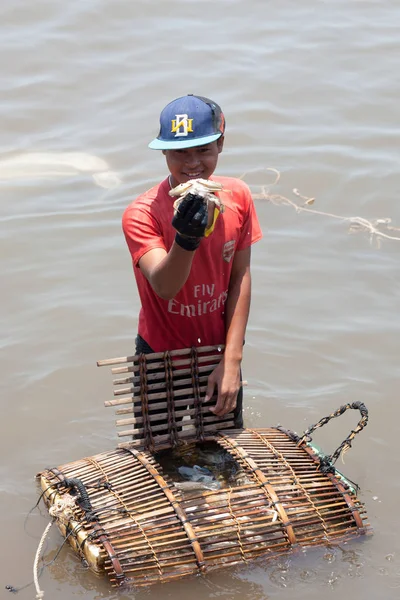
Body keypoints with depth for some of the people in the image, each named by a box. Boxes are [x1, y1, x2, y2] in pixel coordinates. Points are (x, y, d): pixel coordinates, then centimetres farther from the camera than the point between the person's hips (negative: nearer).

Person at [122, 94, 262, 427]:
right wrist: (186, 238, -57)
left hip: (220, 351, 3)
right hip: (162, 357, -3)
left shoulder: (237, 196, -11)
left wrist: (232, 361, -8)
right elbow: (165, 287, -37)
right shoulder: (142, 213, -23)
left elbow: (241, 278, -5)